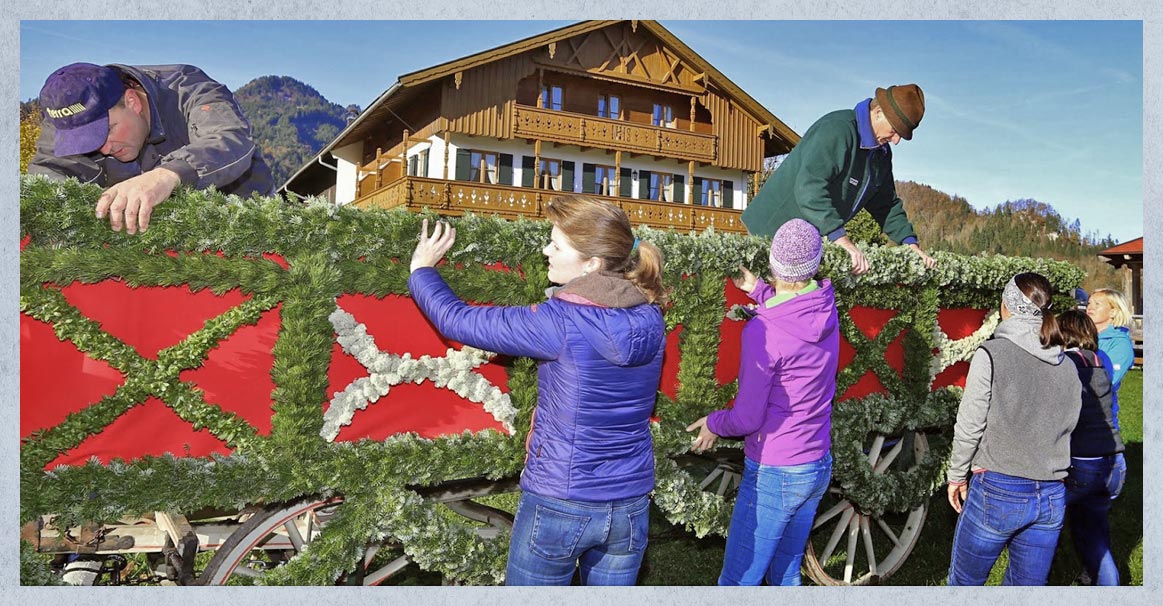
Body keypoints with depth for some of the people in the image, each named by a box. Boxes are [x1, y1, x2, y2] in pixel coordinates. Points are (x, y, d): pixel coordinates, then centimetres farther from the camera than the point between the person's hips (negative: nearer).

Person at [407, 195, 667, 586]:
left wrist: (421, 270, 6)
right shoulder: (650, 319, -5)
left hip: (558, 505, -5)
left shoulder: (560, 322, -21)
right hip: (630, 508, 5)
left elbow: (458, 321, -11)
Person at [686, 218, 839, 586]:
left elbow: (747, 418, -16)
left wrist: (714, 423, 3)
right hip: (819, 466, 7)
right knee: (786, 574, 20)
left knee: (738, 581, 6)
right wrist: (760, 292, 15)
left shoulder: (762, 331, -22)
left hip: (774, 474, -7)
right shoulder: (827, 306, -4)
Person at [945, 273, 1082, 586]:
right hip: (1052, 497, 5)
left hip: (997, 491, -5)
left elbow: (970, 426, -9)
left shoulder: (991, 354, -11)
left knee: (963, 582, 11)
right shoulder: (1067, 366, 5)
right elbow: (1068, 425, 9)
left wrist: (956, 476, 3)